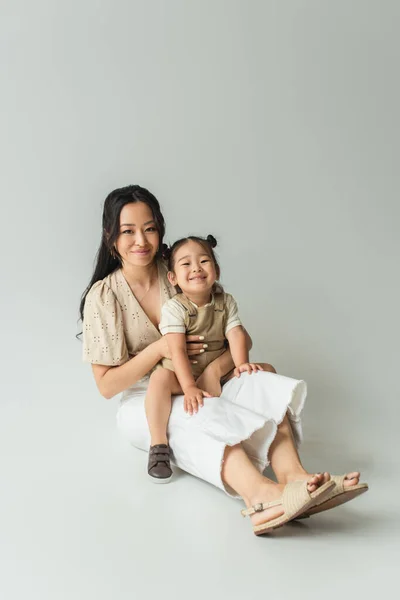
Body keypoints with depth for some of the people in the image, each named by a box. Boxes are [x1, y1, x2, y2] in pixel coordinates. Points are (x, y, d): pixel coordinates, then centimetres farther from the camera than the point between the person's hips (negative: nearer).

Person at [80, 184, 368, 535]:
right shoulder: (103, 295, -5)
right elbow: (107, 385, -8)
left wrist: (215, 369, -21)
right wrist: (159, 349, -17)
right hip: (144, 405, -3)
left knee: (264, 385, -27)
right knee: (200, 415, -38)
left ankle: (294, 476, -52)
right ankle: (260, 493, -63)